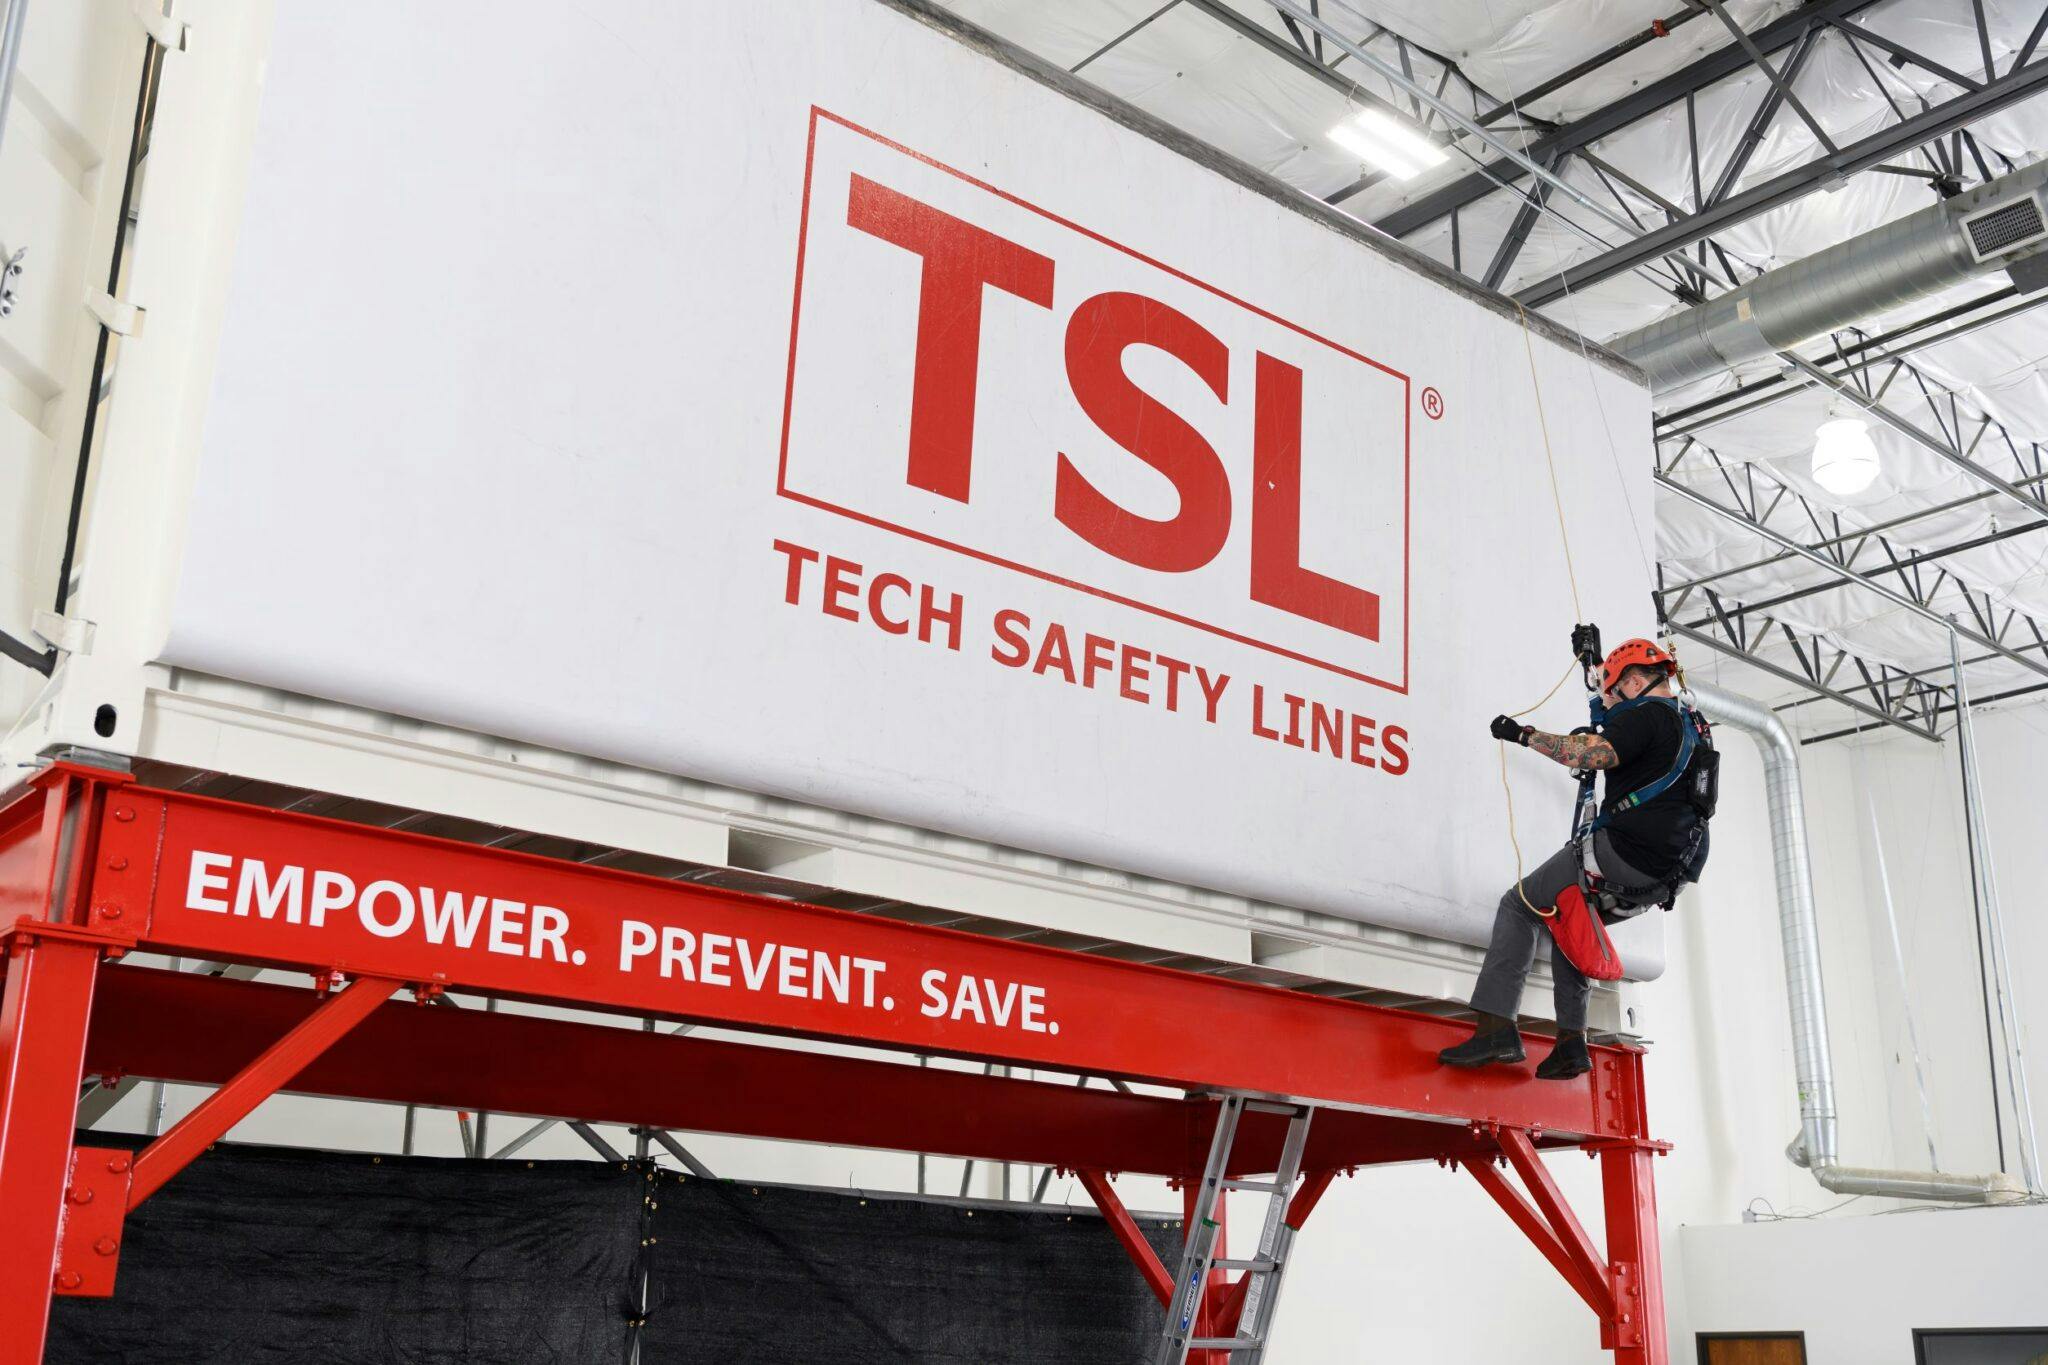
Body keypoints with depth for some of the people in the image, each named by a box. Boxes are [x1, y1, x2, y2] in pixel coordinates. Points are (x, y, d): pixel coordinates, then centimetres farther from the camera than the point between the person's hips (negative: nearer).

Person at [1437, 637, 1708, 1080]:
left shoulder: (1647, 714, -10)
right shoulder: (1688, 723, 19)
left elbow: (1592, 754, -25)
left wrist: (1524, 735, -15)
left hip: (1624, 853, -9)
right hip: (1664, 875, 9)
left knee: (1520, 905, 1)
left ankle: (1497, 1026, -12)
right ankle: (1571, 1041, 18)